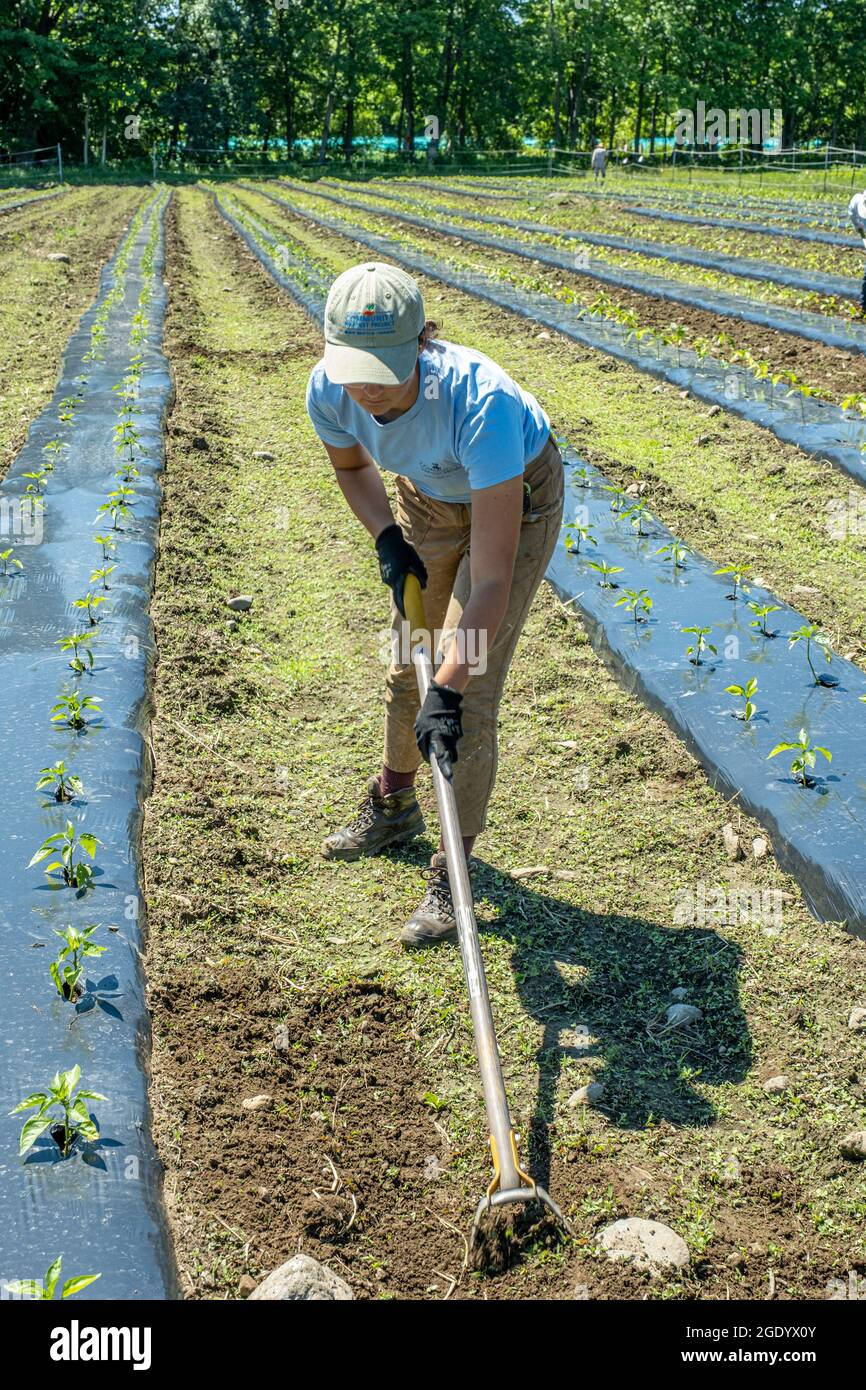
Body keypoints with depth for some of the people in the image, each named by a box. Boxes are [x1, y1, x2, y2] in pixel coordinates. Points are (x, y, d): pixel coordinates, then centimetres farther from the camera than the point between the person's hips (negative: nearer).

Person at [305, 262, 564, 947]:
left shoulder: (479, 402, -45)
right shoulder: (330, 389, -28)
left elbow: (492, 576, -44)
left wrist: (447, 693, -48)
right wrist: (387, 538, -17)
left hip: (517, 496, -5)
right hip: (427, 493, 6)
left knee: (469, 689, -11)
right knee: (407, 659, 16)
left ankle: (453, 874, 5)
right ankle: (394, 806, 42)